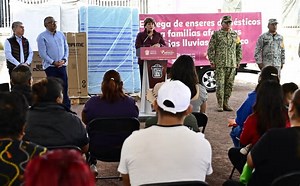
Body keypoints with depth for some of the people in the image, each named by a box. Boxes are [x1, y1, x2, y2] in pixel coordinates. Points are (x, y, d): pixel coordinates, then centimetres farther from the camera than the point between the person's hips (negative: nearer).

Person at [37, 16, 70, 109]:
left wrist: (64, 59, -4)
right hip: (50, 66, -4)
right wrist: (53, 62, -15)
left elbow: (66, 48, 12)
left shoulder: (61, 34, 10)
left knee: (64, 87, 7)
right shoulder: (42, 37, -5)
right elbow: (42, 53, -9)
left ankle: (67, 107, 14)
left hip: (62, 65, 5)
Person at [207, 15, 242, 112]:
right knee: (220, 84, -6)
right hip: (220, 64, -4)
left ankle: (225, 103, 15)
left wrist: (238, 60, 11)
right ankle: (220, 105, 0)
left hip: (232, 64, 4)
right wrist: (212, 60, -6)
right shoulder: (216, 34, 2)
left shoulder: (235, 35, 13)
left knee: (229, 84, 6)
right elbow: (211, 48, 0)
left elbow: (239, 48, 17)